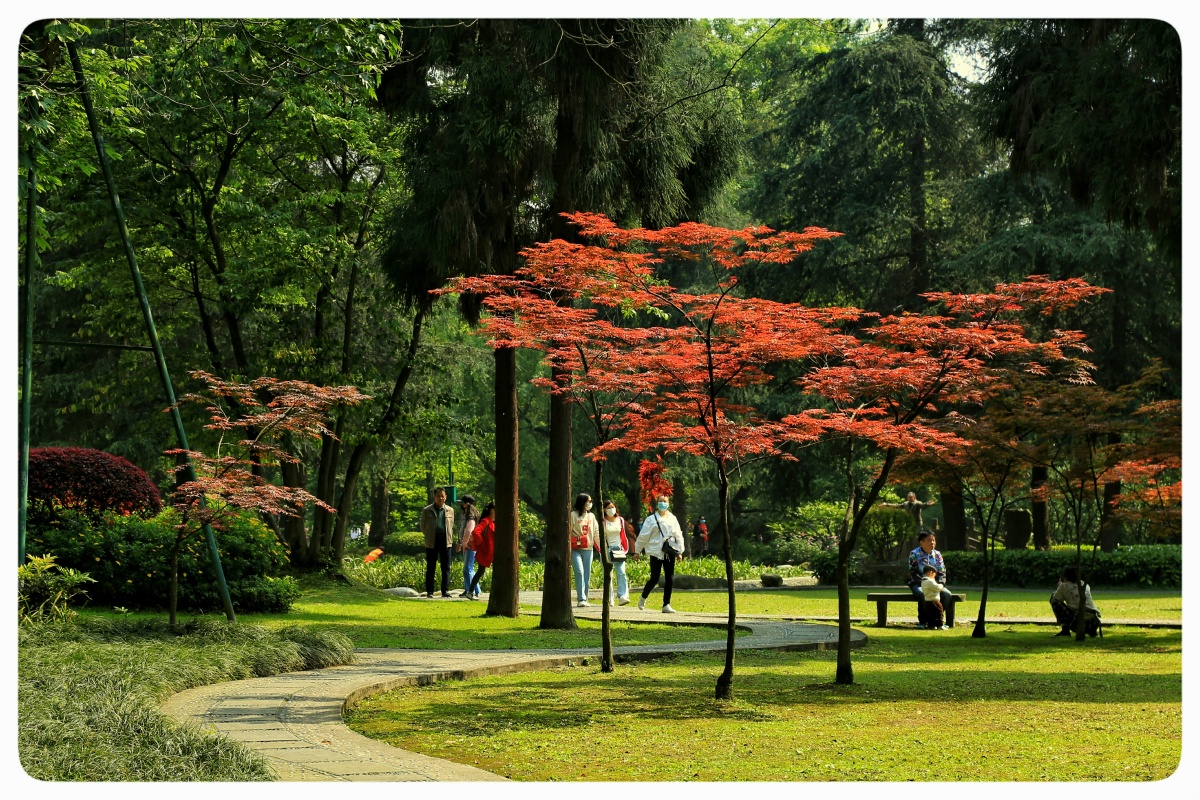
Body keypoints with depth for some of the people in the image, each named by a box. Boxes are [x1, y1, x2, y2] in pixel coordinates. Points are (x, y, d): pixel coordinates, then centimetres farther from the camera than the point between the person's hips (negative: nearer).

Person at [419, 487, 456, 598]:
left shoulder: (450, 510, 10)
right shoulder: (427, 511, 3)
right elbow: (423, 526, 11)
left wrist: (448, 537, 10)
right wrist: (429, 537, 8)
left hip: (445, 542, 2)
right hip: (431, 543, -2)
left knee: (446, 568, 2)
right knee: (430, 568, 2)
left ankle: (445, 590, 7)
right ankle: (429, 591, 6)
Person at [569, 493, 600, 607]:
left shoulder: (591, 516, 14)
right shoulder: (573, 515, -2)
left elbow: (596, 533, 16)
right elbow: (567, 532, -5)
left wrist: (602, 547, 10)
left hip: (588, 549, 5)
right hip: (575, 549, -5)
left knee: (587, 575, 5)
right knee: (579, 572, -16)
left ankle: (585, 599, 12)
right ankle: (581, 599, -18)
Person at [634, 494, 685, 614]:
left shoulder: (672, 519, 10)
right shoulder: (651, 519, 0)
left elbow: (678, 535, 13)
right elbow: (643, 536, 3)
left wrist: (680, 551, 8)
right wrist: (637, 551, 6)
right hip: (656, 552, -4)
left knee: (670, 578, 0)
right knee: (654, 578, -4)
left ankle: (666, 605, 6)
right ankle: (643, 598, 22)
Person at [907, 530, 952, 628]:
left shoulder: (937, 555, 7)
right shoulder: (914, 554, -6)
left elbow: (942, 573, 4)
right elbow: (913, 574, -13)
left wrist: (940, 584, -15)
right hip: (917, 584, -4)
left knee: (947, 594, -23)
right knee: (922, 593, -38)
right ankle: (922, 621, -19)